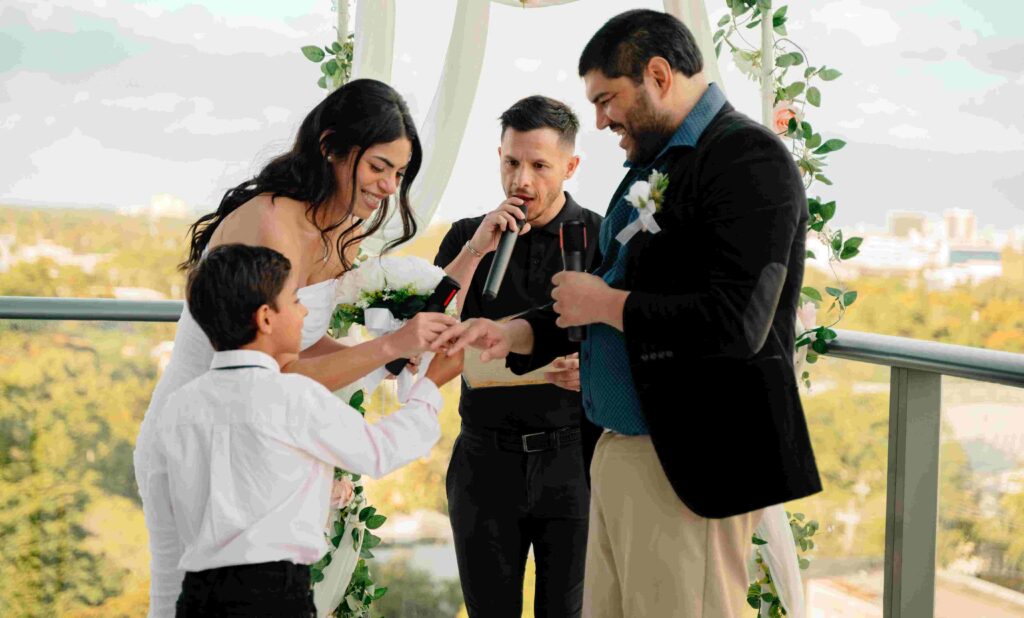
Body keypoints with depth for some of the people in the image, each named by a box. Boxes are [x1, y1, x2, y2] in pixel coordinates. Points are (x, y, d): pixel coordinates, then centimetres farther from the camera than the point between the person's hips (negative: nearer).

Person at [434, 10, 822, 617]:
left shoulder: (747, 156, -13)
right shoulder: (650, 167, 16)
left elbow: (734, 323, -24)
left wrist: (604, 304, -12)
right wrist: (513, 333, 8)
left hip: (689, 464, -9)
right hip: (621, 451, 9)